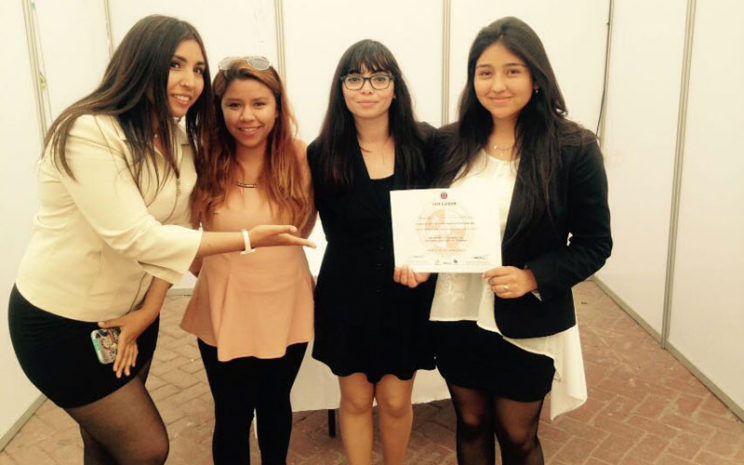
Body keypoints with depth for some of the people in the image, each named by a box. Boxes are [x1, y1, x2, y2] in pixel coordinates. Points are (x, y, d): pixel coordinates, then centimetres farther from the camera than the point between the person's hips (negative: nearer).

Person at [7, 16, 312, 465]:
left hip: (129, 310, 7)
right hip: (62, 322, -7)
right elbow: (137, 237, -30)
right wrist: (248, 239, -28)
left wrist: (148, 312, -8)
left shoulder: (180, 137, 0)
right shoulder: (89, 134, -26)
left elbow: (170, 231, -3)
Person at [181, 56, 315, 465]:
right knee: (233, 417, 13)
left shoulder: (297, 158, -8)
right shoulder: (203, 163, -13)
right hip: (226, 311, -2)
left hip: (286, 307, 2)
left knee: (275, 404, 23)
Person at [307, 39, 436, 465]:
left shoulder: (425, 143, -7)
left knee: (395, 401, 12)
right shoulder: (323, 153, -7)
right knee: (356, 400, 14)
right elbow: (340, 234, -5)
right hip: (348, 293, 0)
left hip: (409, 295, 0)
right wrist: (396, 263, -15)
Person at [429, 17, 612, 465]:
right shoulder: (450, 142, -2)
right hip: (456, 317, 3)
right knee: (471, 423, 21)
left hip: (527, 326, -3)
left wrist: (532, 278, -22)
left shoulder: (574, 148, -12)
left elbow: (595, 243, -7)